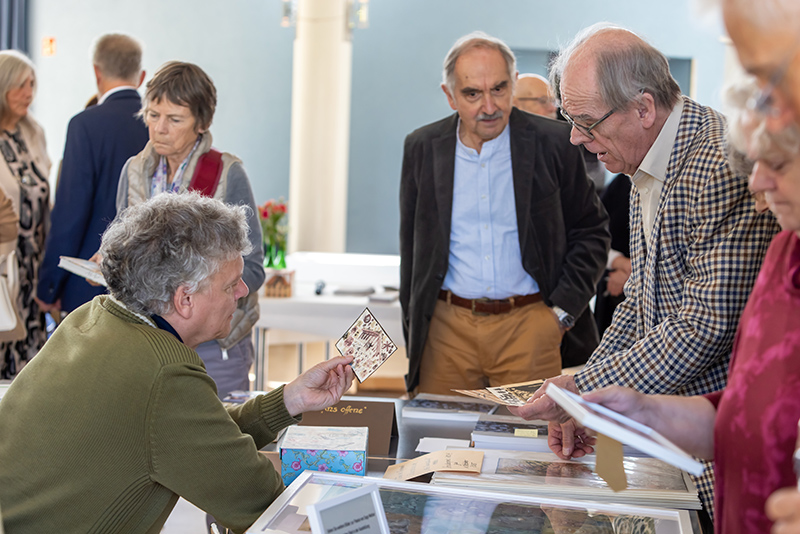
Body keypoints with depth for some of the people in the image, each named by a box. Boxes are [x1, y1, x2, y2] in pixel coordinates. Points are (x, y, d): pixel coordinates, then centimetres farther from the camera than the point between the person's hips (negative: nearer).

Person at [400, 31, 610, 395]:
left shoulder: (552, 144, -2)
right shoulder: (423, 148, 5)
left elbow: (592, 231, 5)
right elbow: (413, 244, 12)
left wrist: (564, 310, -3)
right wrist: (413, 327, 8)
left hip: (529, 324, -2)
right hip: (448, 325, 2)